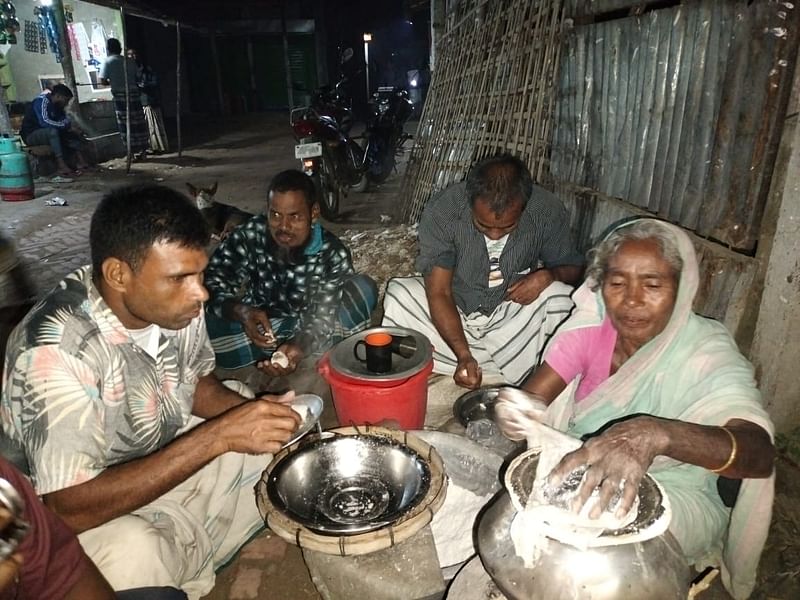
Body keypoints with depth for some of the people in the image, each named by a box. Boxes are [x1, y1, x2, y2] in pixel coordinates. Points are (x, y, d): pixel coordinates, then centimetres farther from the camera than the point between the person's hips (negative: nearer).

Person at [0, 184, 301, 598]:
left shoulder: (171, 302, -14)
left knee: (291, 428, 1)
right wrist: (218, 436, -36)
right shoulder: (57, 349, -31)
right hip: (92, 514, -6)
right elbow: (71, 508, -32)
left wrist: (249, 412, -17)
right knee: (134, 558, -36)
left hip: (168, 461, 7)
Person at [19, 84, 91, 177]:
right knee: (53, 131, -37)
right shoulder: (41, 101, -20)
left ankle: (80, 160, -21)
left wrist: (72, 126, -18)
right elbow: (44, 121, -35)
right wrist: (67, 126, -35)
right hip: (30, 135, -9)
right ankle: (61, 166, -45)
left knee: (74, 132, -4)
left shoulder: (57, 106, 6)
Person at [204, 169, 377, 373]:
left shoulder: (333, 254, -20)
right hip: (255, 327, 1)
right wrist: (240, 311, -44)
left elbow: (323, 316, -24)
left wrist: (300, 347, -46)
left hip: (306, 334, 0)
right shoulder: (248, 236, -19)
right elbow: (212, 283, -22)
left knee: (364, 288, -23)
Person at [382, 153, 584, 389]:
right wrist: (463, 355, -34)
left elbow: (573, 267, -1)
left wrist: (548, 275, -26)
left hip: (510, 316, 1)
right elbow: (439, 293, -23)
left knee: (559, 297, -28)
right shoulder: (442, 211, -23)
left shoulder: (547, 212, -18)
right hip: (453, 311, -1)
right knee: (399, 295, -27)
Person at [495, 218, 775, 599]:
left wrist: (655, 434, -57)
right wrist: (514, 412, -39)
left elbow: (759, 453, -36)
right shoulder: (591, 326, -9)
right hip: (580, 467, 4)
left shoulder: (707, 355, -20)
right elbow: (532, 398, -12)